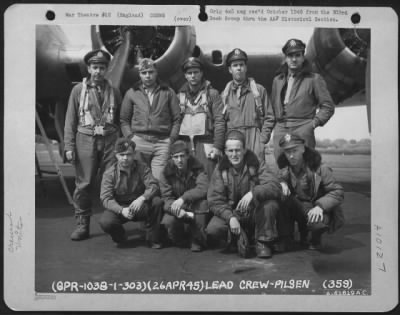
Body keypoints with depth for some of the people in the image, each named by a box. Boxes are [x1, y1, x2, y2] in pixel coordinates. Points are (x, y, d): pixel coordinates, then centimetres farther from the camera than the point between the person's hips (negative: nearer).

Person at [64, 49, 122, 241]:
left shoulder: (114, 92, 12)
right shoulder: (78, 90, 7)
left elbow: (120, 119, 11)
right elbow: (70, 120, 5)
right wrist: (69, 146, -3)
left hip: (110, 140, 1)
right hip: (86, 139, -1)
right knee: (84, 184, -2)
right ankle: (82, 225, 6)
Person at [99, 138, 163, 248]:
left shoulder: (142, 168, -5)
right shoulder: (109, 174, -8)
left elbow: (153, 186, -16)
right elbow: (105, 198, -15)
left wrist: (142, 198, -38)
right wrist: (121, 210, -34)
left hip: (139, 207, 1)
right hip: (119, 207, -1)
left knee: (157, 201, -29)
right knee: (105, 222, -31)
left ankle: (153, 239, -9)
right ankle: (120, 238, 6)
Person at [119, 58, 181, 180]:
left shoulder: (168, 92, 11)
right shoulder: (131, 93, 12)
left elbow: (177, 119, 10)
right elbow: (124, 120, 14)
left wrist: (172, 138, 0)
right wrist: (130, 137, 2)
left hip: (163, 142, -1)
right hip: (139, 141, 1)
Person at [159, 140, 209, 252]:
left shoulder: (197, 168, -14)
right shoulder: (167, 173, -9)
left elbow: (203, 188, -30)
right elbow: (166, 198, -14)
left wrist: (183, 198, -42)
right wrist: (177, 210, -35)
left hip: (196, 208, -1)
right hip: (178, 210, 1)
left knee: (202, 203, -35)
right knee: (168, 221, -30)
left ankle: (197, 240, -14)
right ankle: (177, 239, 10)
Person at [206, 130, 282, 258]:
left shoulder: (256, 164, -8)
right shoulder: (221, 168, -5)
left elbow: (275, 186, -22)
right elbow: (214, 200, -9)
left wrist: (253, 193, -40)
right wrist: (230, 217, -25)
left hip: (255, 213, -1)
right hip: (231, 213, 1)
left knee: (270, 203, -31)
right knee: (212, 230, -27)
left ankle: (263, 241, -8)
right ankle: (240, 236, 4)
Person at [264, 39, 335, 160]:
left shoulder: (314, 79, 7)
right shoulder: (278, 80, 20)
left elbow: (328, 106, 7)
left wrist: (314, 123, -6)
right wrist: (266, 131, 14)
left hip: (302, 131, -4)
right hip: (280, 131, 4)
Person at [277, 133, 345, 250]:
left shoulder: (319, 169, -15)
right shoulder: (285, 169, -3)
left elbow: (338, 192, -17)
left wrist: (320, 206, -32)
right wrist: (281, 183, -24)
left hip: (319, 211, -3)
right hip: (299, 208, 3)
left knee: (316, 222, -39)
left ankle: (316, 238, 4)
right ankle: (285, 236, -6)